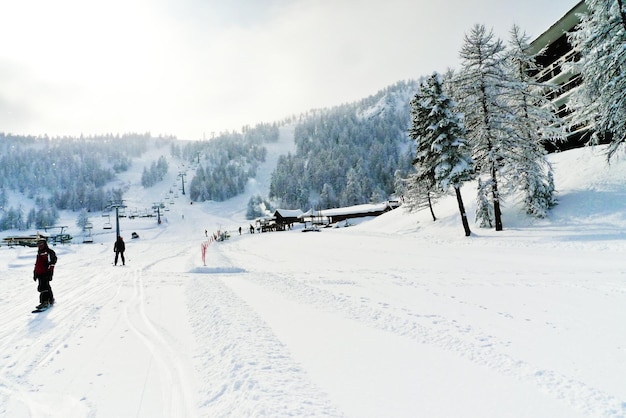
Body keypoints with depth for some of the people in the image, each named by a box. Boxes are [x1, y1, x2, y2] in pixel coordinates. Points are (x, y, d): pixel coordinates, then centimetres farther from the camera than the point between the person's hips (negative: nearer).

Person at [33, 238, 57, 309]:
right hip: (40, 273, 8)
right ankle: (51, 299, 26)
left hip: (45, 273, -8)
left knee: (43, 287, -15)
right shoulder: (39, 253, 20)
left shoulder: (49, 252, -8)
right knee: (46, 287, 15)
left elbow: (52, 262, -14)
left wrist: (50, 272, -20)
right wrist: (35, 273, 24)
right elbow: (37, 264, 27)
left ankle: (44, 302, -15)